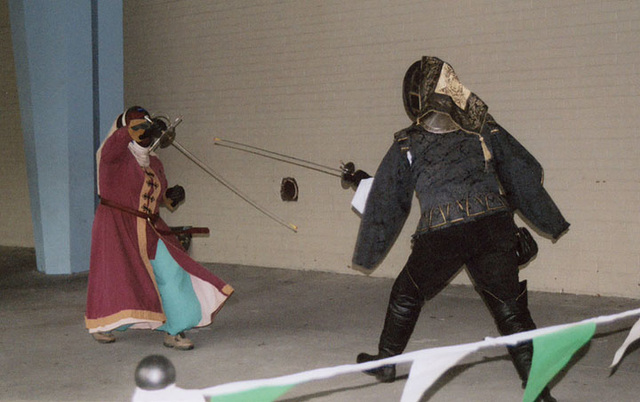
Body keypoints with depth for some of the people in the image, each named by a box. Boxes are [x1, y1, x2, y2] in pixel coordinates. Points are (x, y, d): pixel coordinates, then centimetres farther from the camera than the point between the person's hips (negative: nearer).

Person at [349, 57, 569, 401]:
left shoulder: (407, 145, 8)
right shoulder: (484, 128, 10)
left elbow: (385, 203, 15)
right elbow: (524, 174, 15)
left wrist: (366, 255, 26)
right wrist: (549, 222, 27)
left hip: (441, 237, -1)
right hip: (494, 227, 1)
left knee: (406, 295, 22)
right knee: (509, 308, 6)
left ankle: (385, 363, 36)